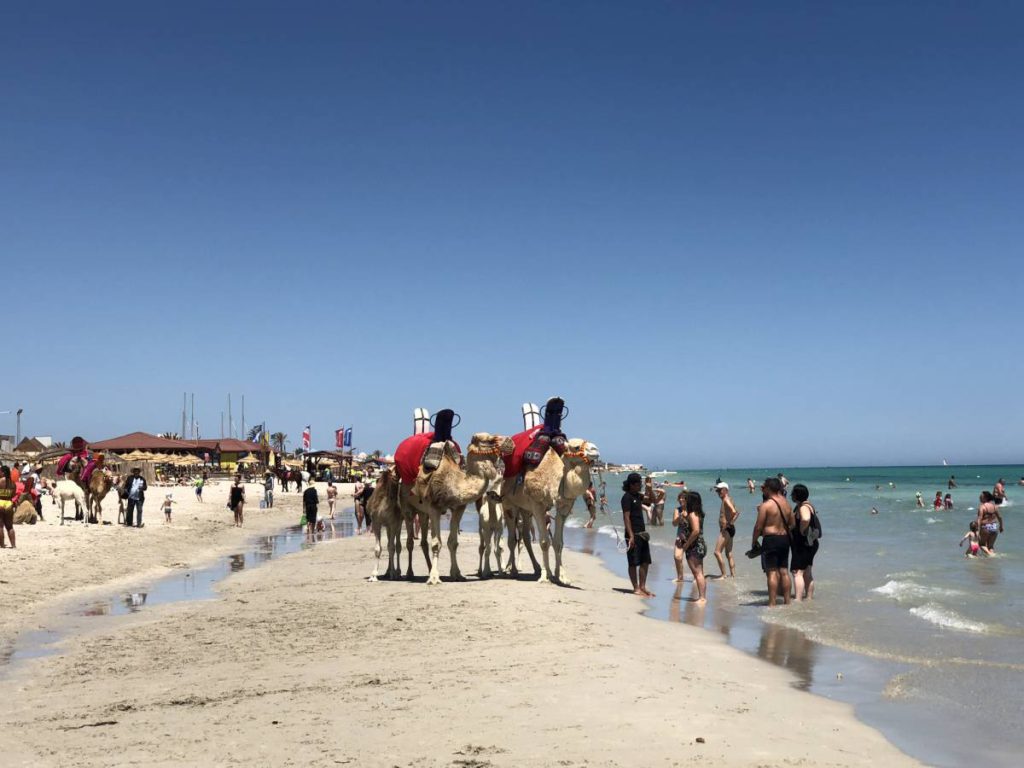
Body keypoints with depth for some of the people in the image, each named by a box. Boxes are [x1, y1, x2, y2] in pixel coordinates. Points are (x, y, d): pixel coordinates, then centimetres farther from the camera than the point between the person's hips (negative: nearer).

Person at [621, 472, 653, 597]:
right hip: (633, 534, -9)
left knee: (645, 562, 10)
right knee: (634, 562, -1)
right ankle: (636, 588, 4)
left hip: (642, 533, 9)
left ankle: (642, 587, 19)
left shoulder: (638, 496, 13)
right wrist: (631, 536, -23)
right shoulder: (627, 497, -12)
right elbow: (626, 517, -17)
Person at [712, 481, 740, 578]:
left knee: (717, 552, -10)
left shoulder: (726, 500, -13)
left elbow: (733, 511, -29)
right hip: (728, 530, 10)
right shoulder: (727, 500, 16)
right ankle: (733, 575, 15)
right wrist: (732, 522, 14)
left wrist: (729, 523, -20)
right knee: (729, 554, 13)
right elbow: (737, 512, 25)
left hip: (726, 529, -10)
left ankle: (723, 575, -10)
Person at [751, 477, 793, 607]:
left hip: (771, 539, -7)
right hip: (785, 538, 7)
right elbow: (792, 524, 16)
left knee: (772, 573, -5)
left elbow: (758, 526, -12)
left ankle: (772, 603, -4)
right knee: (784, 571, 12)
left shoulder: (766, 505, -12)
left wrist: (753, 542, -1)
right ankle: (787, 601, 17)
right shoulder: (786, 504, 9)